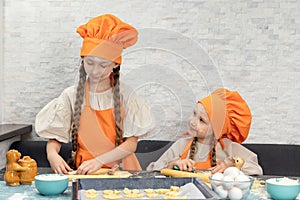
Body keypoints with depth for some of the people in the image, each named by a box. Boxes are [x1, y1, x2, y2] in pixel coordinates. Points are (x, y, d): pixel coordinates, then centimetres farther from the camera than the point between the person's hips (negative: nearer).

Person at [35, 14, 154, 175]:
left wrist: (99, 160, -16)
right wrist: (52, 154, -18)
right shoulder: (70, 96, 5)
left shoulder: (125, 95, 2)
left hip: (120, 170, 0)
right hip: (82, 172, 1)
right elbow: (55, 139, 5)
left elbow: (131, 143, -3)